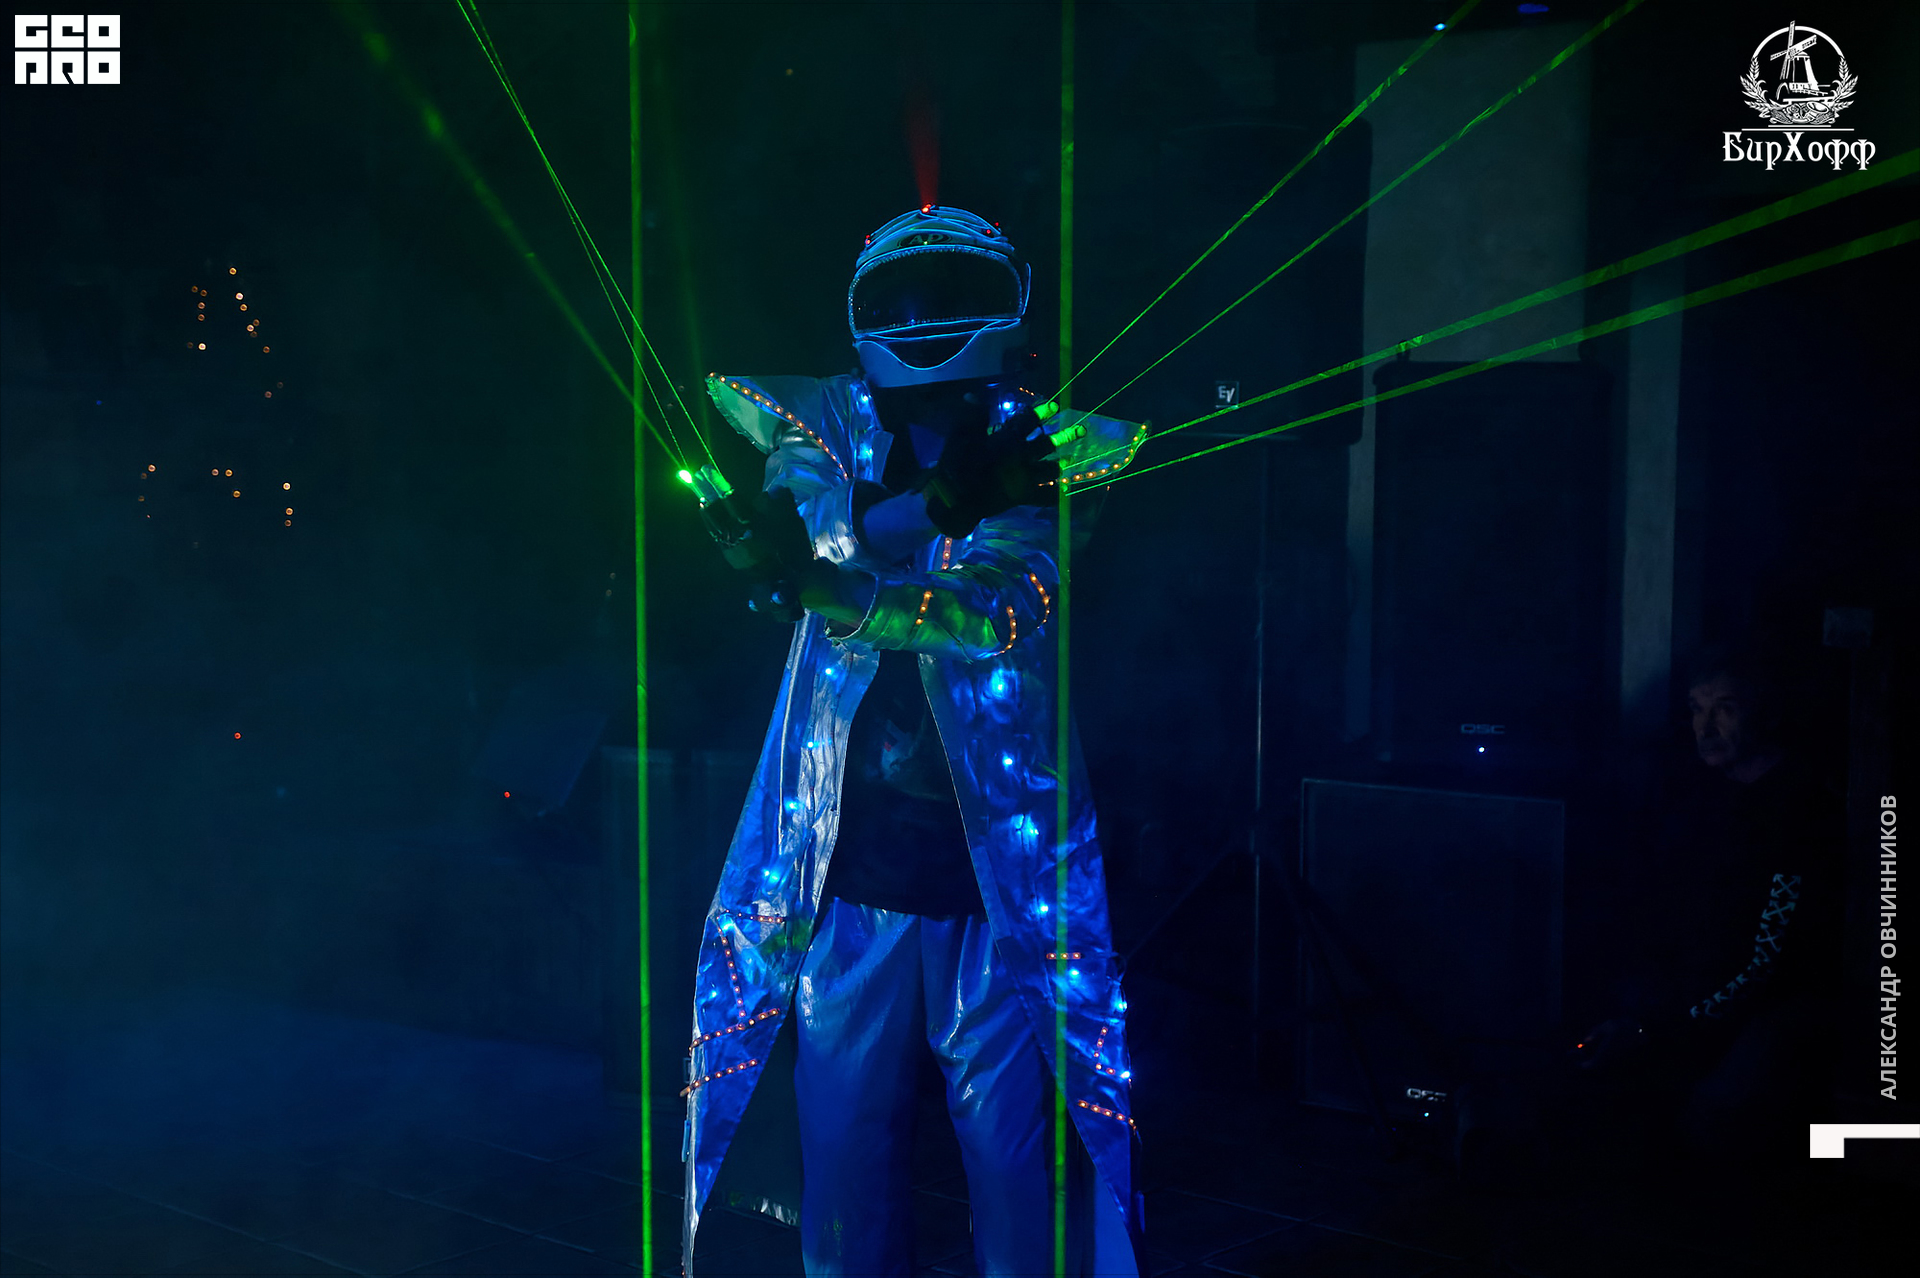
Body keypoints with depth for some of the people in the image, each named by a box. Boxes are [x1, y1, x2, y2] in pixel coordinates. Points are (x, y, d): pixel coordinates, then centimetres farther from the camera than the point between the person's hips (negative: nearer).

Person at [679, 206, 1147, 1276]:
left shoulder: (1052, 454, 1)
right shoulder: (829, 426, 8)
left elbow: (1009, 605, -14)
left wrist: (829, 587, -29)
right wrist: (941, 495, -24)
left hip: (998, 866, -1)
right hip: (846, 860, 2)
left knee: (1013, 1156, 2)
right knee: (846, 1151, 10)